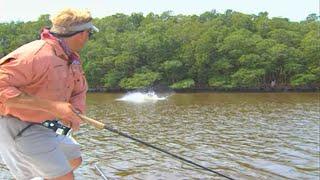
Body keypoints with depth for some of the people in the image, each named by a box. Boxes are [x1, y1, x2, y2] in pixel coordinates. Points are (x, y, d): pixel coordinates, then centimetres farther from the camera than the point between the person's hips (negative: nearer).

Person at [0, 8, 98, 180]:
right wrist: (51, 105, -37)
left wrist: (74, 113, -12)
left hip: (44, 125, 9)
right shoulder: (36, 55, -28)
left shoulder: (73, 59, 3)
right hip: (18, 127, -9)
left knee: (74, 160, 21)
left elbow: (79, 90, 12)